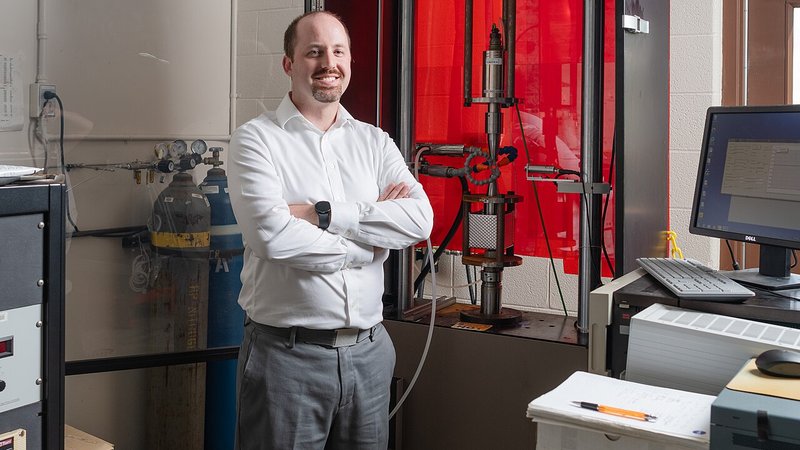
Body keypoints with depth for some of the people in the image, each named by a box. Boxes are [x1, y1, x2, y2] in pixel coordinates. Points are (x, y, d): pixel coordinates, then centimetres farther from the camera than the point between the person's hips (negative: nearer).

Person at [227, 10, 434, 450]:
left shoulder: (375, 142, 8)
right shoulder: (256, 139, -4)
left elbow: (419, 218, -8)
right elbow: (273, 234, -19)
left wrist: (321, 214, -16)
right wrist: (370, 238, -9)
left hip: (369, 349, 4)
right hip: (286, 352, -4)